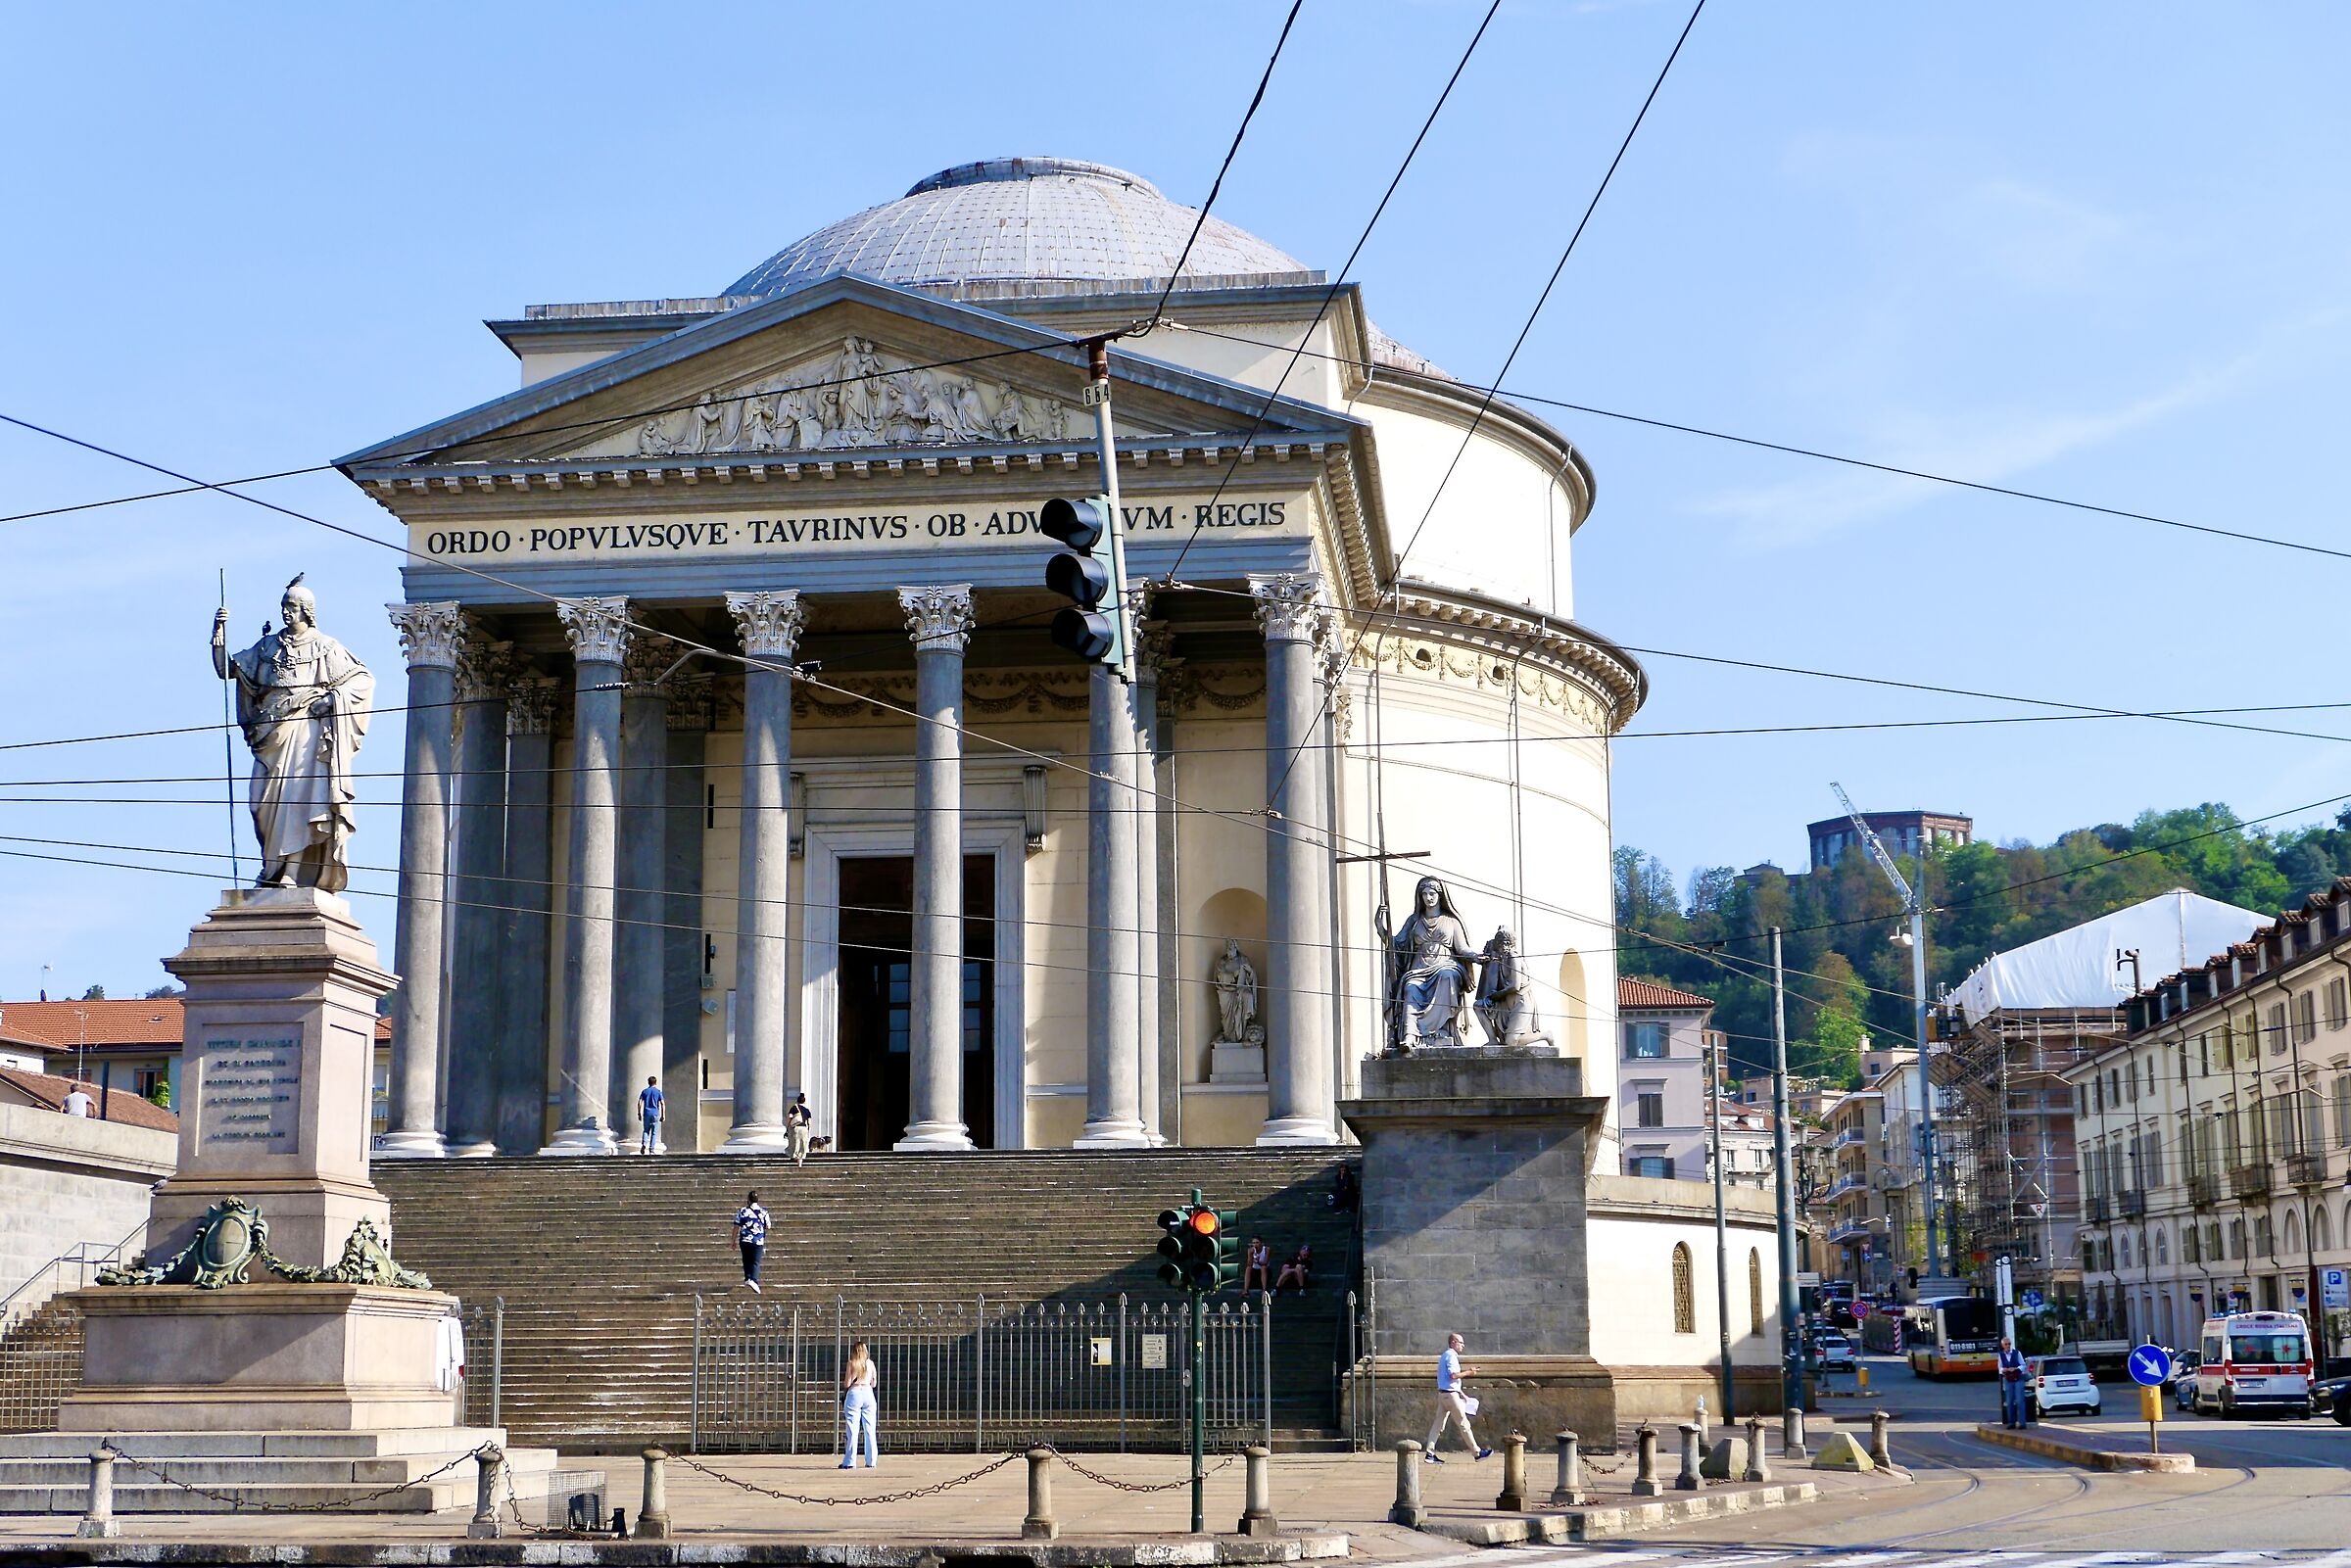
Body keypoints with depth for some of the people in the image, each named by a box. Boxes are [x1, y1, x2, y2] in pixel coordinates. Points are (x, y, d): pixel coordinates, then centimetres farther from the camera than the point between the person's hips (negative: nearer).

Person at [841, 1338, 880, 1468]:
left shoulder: (852, 1363, -2)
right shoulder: (870, 1363, 7)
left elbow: (847, 1384, -4)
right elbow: (874, 1383, 11)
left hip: (854, 1393, -3)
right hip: (868, 1393, 3)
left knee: (852, 1429, -2)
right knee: (870, 1429, 6)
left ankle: (850, 1461, -5)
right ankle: (872, 1461, 7)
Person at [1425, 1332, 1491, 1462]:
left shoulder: (1445, 1356, 19)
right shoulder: (1451, 1356, -13)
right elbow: (1453, 1375, -25)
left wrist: (1461, 1394, 23)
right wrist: (1468, 1373, -13)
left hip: (1442, 1393, 10)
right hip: (1450, 1394, -10)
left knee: (1438, 1424, 7)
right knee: (1463, 1423, -2)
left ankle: (1430, 1453, 3)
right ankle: (1477, 1452, 3)